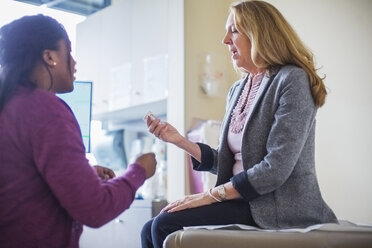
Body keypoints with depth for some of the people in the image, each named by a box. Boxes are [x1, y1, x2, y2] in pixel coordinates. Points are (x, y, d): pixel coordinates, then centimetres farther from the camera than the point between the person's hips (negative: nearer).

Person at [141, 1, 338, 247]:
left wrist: (210, 195, -16)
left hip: (278, 209, -7)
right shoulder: (238, 90, 13)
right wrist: (179, 139, 1)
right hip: (243, 200, 7)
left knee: (165, 226, -16)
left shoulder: (292, 80, -12)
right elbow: (227, 162, 13)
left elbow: (276, 169, -20)